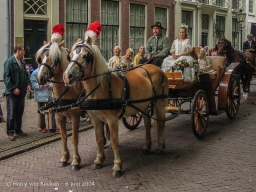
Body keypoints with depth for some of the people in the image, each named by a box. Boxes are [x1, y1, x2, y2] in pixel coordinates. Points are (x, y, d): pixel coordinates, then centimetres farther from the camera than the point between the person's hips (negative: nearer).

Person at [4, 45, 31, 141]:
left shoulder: (22, 62, 10)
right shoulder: (9, 62, -13)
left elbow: (26, 74, 19)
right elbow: (6, 77, -16)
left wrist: (28, 84, 3)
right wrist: (13, 89, -19)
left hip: (21, 92, 7)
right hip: (12, 92, -7)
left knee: (20, 112, 14)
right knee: (11, 113, 0)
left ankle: (18, 129, 27)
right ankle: (10, 132, 8)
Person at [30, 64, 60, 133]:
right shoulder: (35, 73, -7)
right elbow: (33, 84, -10)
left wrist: (50, 85, -12)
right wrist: (42, 85, -22)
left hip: (49, 95, 2)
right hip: (40, 96, -2)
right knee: (41, 112, 12)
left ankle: (52, 127, 6)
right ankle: (43, 127, 25)